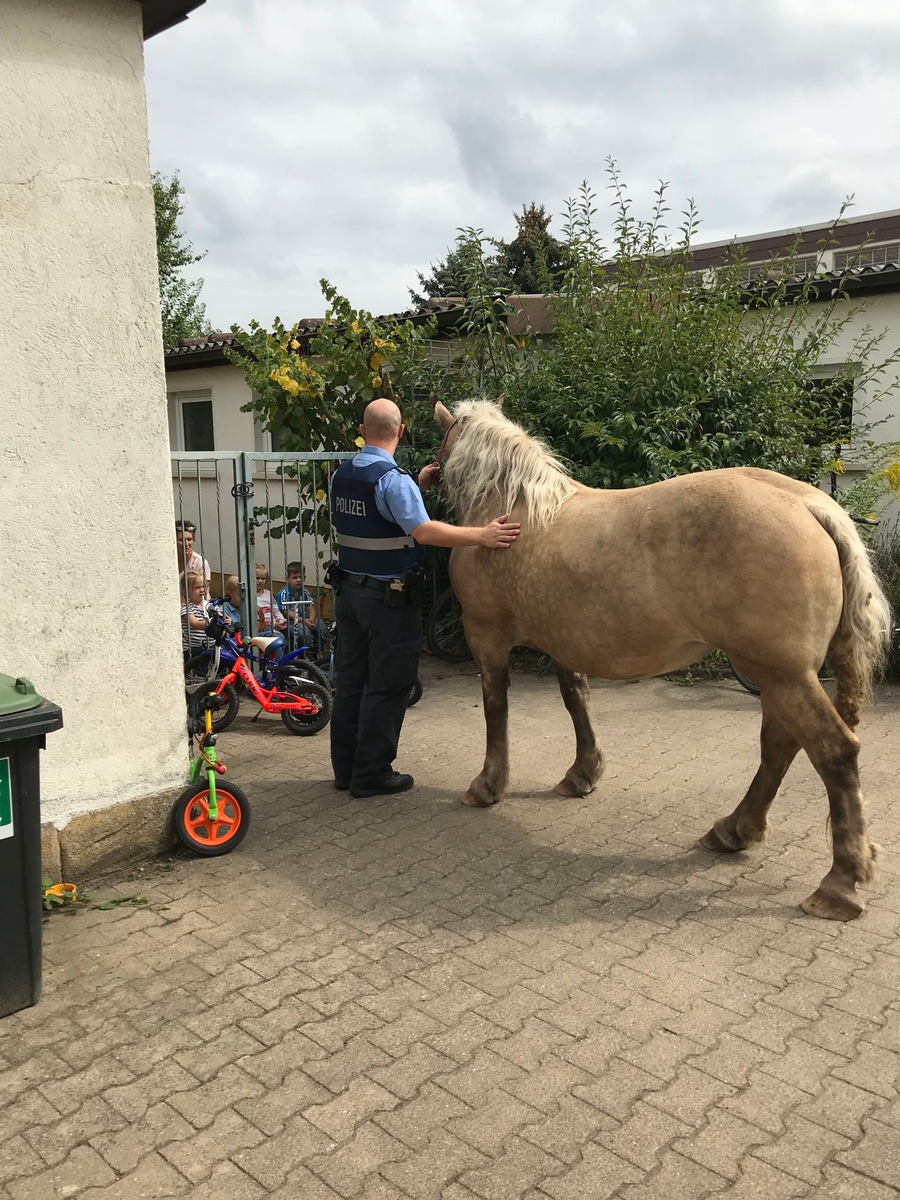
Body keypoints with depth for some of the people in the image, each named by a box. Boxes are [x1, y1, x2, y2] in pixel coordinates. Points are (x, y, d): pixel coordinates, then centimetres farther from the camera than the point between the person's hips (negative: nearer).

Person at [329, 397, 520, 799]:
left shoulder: (341, 476, 7)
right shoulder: (394, 479, -18)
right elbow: (422, 530, -31)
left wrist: (418, 486, 12)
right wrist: (483, 534, -30)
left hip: (348, 590, 8)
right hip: (389, 597, -8)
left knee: (350, 679, 15)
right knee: (386, 686, 3)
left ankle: (345, 767, 25)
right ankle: (371, 774, 11)